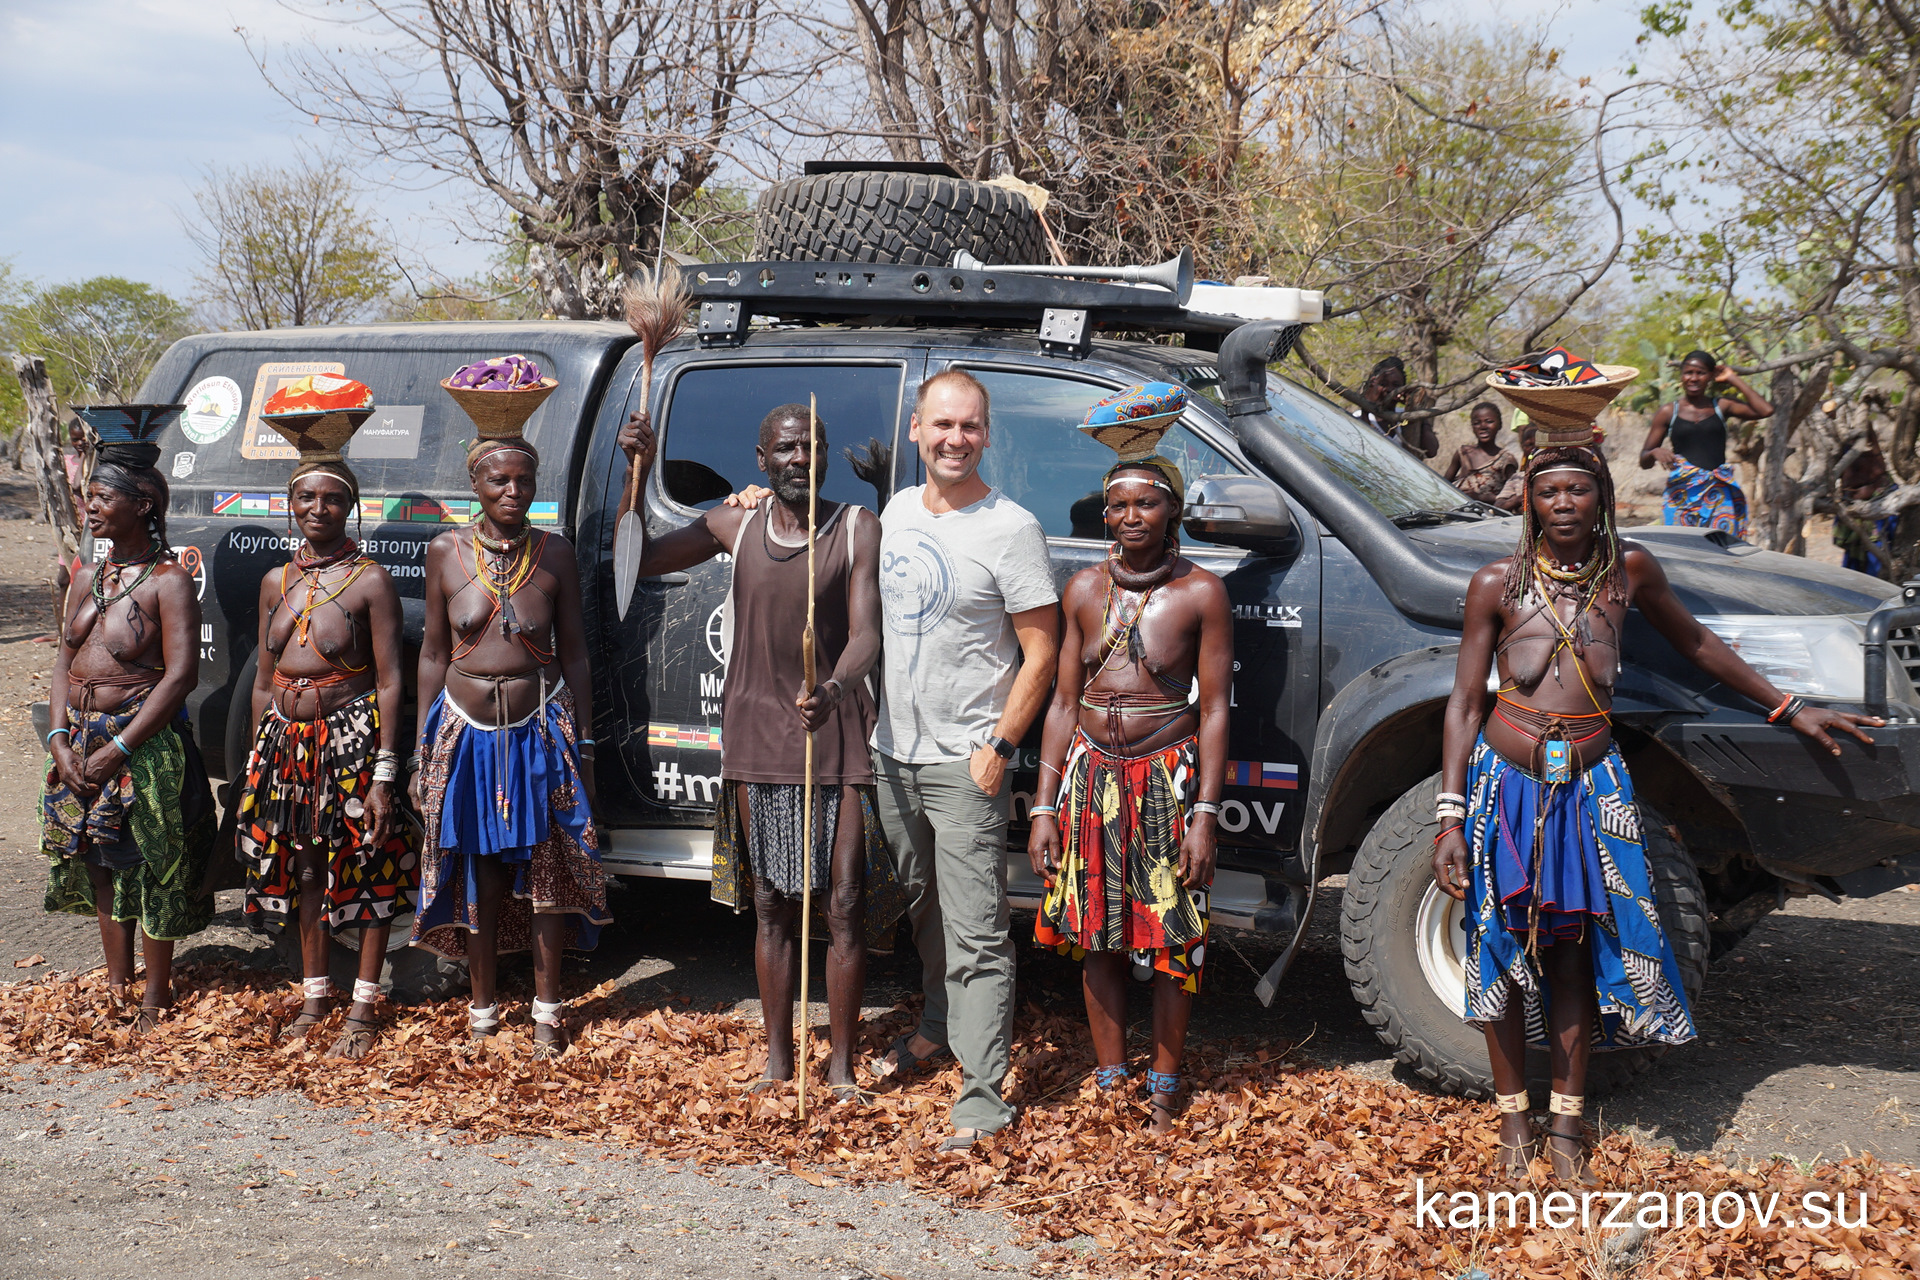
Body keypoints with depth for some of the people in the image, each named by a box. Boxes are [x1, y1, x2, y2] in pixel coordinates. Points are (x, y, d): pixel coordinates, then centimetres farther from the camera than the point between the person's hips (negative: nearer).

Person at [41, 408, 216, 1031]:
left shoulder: (167, 581, -11)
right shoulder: (88, 577, 10)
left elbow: (181, 675, -17)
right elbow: (64, 660, 11)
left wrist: (115, 751, -18)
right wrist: (60, 739, -5)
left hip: (145, 746, -7)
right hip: (81, 743, 7)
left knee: (153, 867, 1)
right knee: (100, 863, 13)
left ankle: (155, 997, 14)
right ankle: (116, 980, 27)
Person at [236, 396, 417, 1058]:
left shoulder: (370, 581, -7)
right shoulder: (276, 582, 10)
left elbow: (390, 681, -11)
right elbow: (264, 682, 15)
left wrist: (383, 775, -17)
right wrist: (258, 763, 10)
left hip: (353, 737, -6)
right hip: (287, 738, 6)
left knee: (364, 868, 1)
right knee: (302, 868, 13)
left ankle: (364, 1007, 10)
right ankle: (315, 994, 27)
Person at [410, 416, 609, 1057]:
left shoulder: (554, 553, -2)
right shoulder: (447, 552, -1)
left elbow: (573, 653, 4)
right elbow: (433, 653, 5)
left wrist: (581, 743, 2)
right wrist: (424, 750, 4)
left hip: (541, 731, -1)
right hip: (465, 733, 1)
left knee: (546, 873, 3)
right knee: (474, 875, 8)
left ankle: (546, 1008, 17)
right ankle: (484, 1006, 23)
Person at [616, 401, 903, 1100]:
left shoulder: (859, 528, -5)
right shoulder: (738, 524, 4)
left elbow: (866, 633, -15)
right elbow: (635, 558, 8)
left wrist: (833, 690, -35)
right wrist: (639, 470, -4)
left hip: (836, 734, -3)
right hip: (757, 734, 3)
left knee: (846, 904, -2)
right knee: (772, 905, 11)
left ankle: (842, 1065, 10)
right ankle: (778, 1056, 23)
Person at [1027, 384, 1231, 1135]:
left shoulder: (1200, 592, -4)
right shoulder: (1085, 590, 6)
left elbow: (1214, 708, -5)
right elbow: (1063, 701, 8)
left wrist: (1205, 813, -11)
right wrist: (1044, 806, 4)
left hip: (1168, 777, -3)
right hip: (1091, 776, 3)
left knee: (1172, 938, 2)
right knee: (1099, 938, 9)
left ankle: (1162, 1085, 19)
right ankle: (1109, 1079, 23)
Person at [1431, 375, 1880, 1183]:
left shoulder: (1630, 571, 0)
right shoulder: (1499, 584, -6)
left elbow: (1697, 646, 17)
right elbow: (1464, 703, -4)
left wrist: (1787, 708, 23)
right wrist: (1450, 819, -10)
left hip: (1590, 789, 1)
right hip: (1505, 783, -1)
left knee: (1575, 956, 5)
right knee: (1504, 951, 6)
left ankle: (1567, 1123, 20)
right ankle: (1513, 1115, 22)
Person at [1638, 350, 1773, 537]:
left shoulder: (1721, 407, 11)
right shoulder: (1668, 413, 9)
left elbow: (1765, 410, -4)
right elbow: (1644, 462, 11)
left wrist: (1733, 379, 6)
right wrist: (1655, 453, -14)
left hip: (1719, 495, 1)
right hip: (1683, 494, 0)